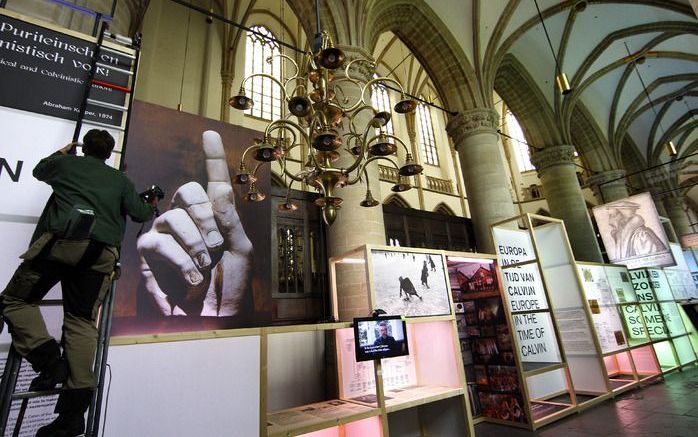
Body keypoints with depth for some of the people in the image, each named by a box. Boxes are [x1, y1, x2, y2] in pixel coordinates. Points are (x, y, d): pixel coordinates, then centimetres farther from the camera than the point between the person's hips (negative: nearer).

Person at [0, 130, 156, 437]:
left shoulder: (66, 163, 20)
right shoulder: (119, 179, 21)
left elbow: (39, 170, 42)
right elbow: (140, 213, 18)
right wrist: (152, 206, 40)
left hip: (60, 241, -2)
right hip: (101, 252, 2)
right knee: (82, 322, 3)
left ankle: (48, 360, -4)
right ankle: (74, 412, 0)